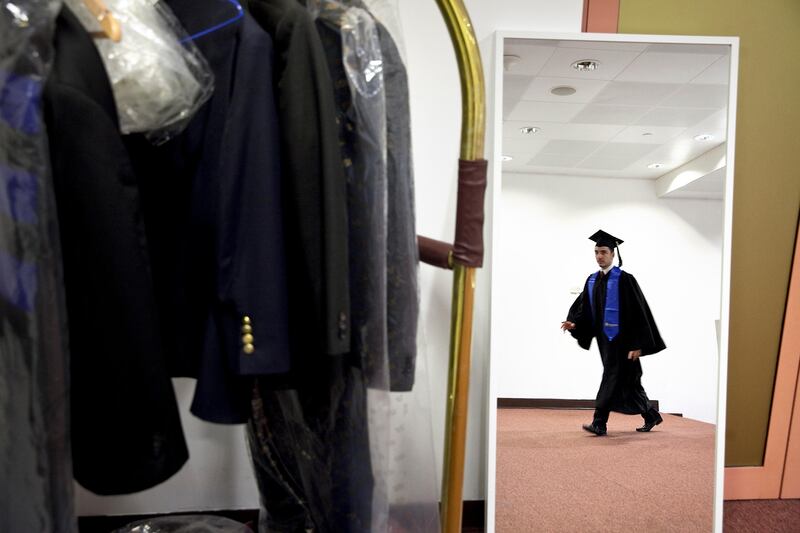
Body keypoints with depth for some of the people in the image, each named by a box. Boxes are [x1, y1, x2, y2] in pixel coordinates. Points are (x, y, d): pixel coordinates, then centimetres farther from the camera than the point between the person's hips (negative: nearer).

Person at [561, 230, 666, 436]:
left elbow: (639, 313, -14)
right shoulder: (592, 281, 9)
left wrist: (637, 345, -18)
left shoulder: (624, 280, -12)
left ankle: (599, 423, -6)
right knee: (628, 381, 16)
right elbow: (584, 309, 9)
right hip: (604, 338, 7)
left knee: (613, 377, -9)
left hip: (621, 339, -7)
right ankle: (651, 417, 32)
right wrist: (573, 322, -13)